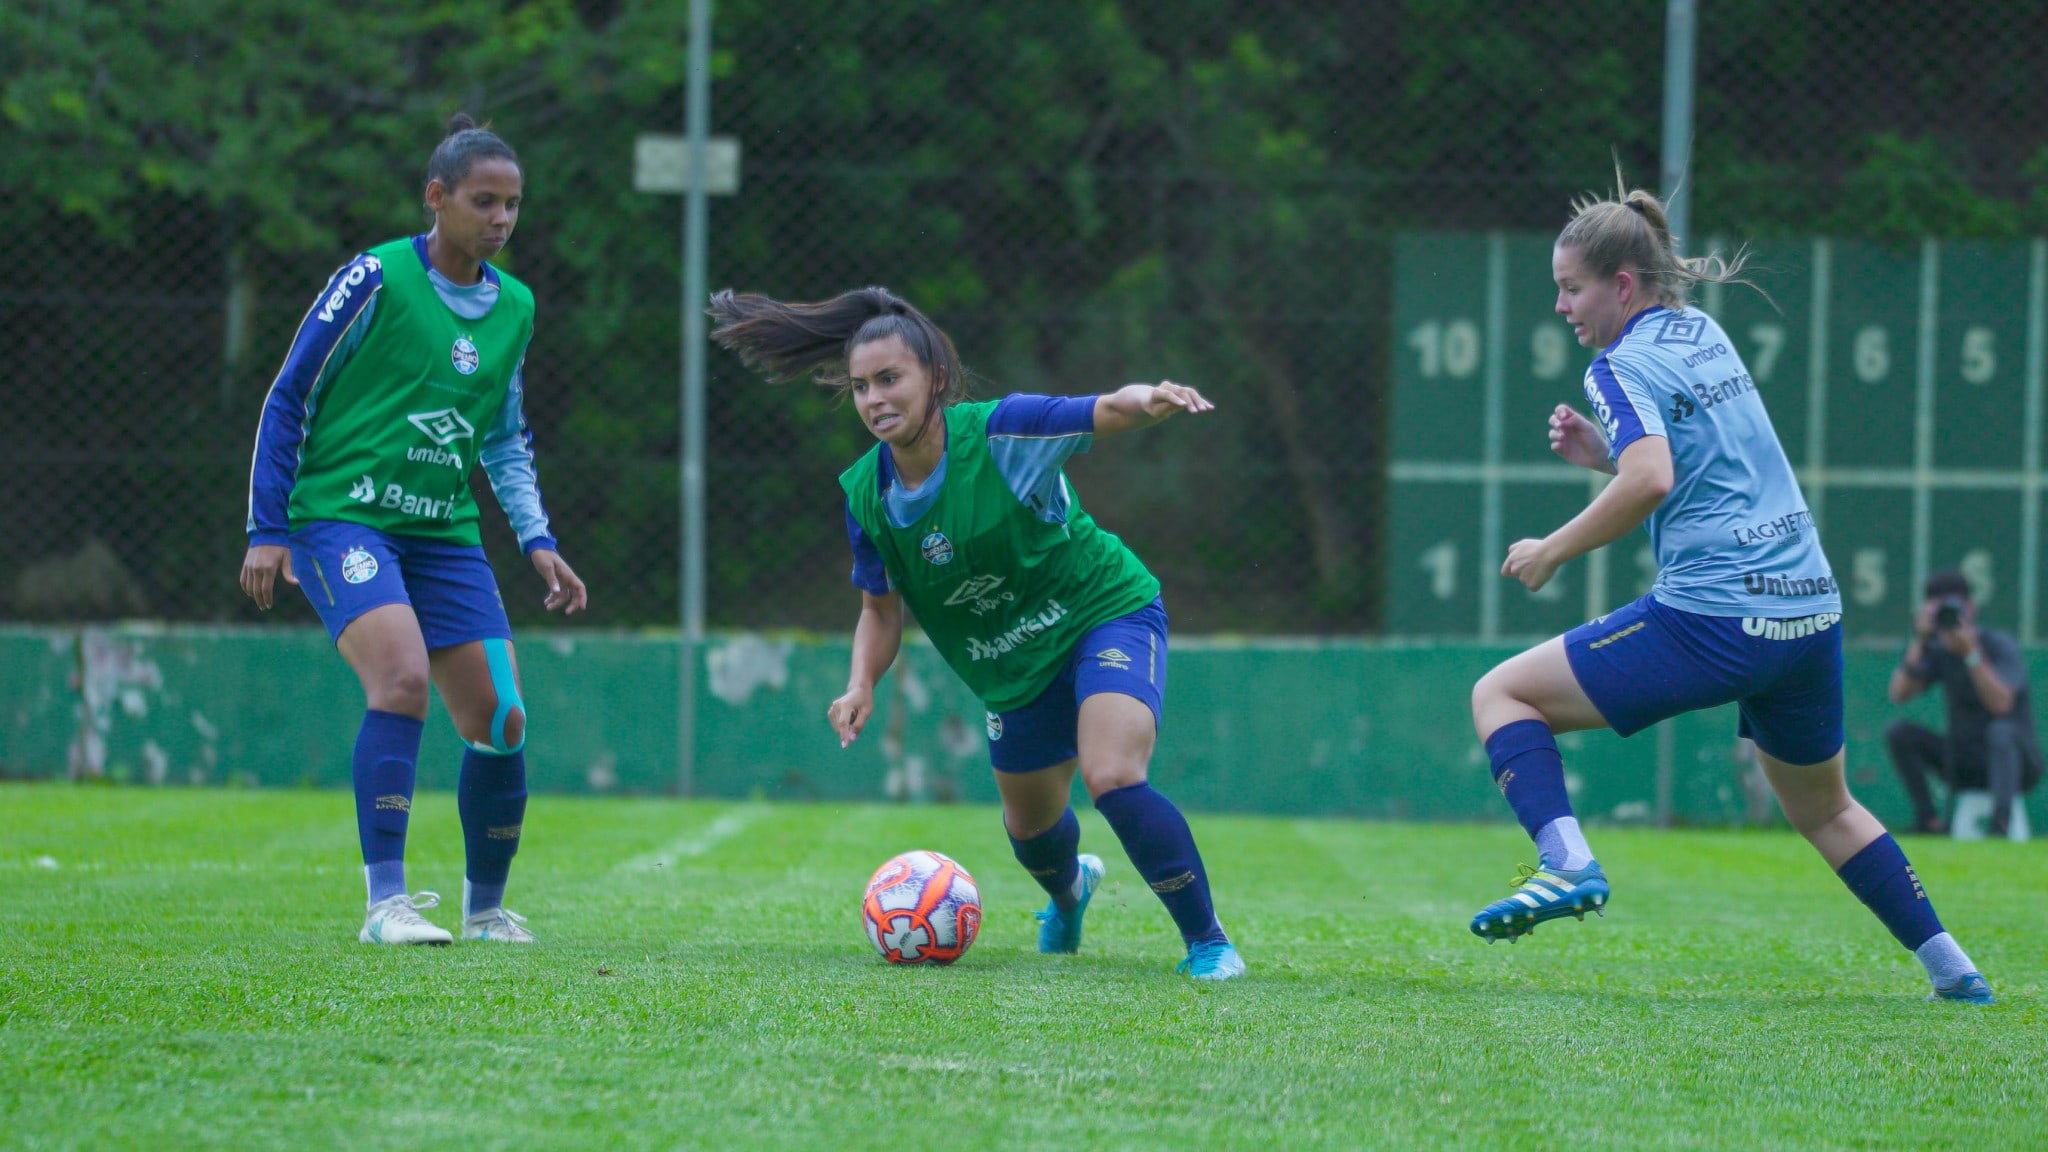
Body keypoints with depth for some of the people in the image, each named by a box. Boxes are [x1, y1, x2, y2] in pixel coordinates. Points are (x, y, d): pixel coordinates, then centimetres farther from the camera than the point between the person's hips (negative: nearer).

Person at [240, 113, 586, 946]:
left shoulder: (515, 309, 10)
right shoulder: (375, 281, -9)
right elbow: (289, 400, -4)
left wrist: (537, 541, 12)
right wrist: (268, 530, -7)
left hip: (444, 533, 6)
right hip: (341, 516, -6)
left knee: (501, 720, 1)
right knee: (403, 676, -27)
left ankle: (486, 907, 22)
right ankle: (385, 902, -23)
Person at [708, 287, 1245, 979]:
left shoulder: (998, 433, -24)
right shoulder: (865, 495, -9)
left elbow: (1105, 413, -33)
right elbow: (881, 609, 5)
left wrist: (1145, 401, -57)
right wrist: (862, 684, -14)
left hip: (1107, 614, -6)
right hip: (1013, 673, 6)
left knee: (1111, 776, -31)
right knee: (1031, 832, 22)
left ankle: (1207, 942, -13)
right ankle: (1070, 891, 62)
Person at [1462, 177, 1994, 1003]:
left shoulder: (1623, 367, -8)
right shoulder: (1705, 335, 17)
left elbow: (1651, 482, -25)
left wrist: (1551, 552, -14)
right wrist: (1602, 453, 15)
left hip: (1713, 617, -8)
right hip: (1811, 610, 8)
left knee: (1501, 695, 0)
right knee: (1823, 810, 28)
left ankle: (1566, 861, -21)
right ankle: (1954, 971, 25)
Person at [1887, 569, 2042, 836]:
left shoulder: (2000, 644, -13)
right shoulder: (1937, 651, 2)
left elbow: (2001, 704, -29)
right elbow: (1899, 694, -11)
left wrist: (1971, 651, -32)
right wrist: (1919, 642, -19)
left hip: (2015, 759, -5)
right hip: (1962, 763, 5)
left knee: (2001, 730, -38)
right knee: (1899, 733, -12)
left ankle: (2000, 825, -49)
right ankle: (1928, 820, -13)